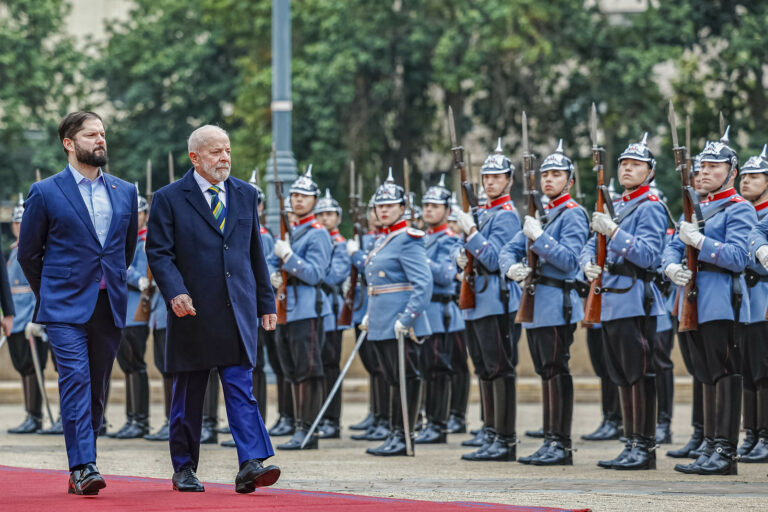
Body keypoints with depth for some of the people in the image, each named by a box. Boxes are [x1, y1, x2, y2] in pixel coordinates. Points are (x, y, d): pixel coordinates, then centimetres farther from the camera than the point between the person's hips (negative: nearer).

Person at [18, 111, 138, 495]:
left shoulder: (125, 193, 12)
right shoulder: (45, 193, -1)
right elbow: (28, 252, 6)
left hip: (109, 306, 4)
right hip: (66, 308, -4)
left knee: (97, 389, 6)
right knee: (76, 379, -15)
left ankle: (81, 470, 14)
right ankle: (83, 467, -17)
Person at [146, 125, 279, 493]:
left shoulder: (245, 194, 12)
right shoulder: (169, 199, -1)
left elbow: (255, 252, 16)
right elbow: (159, 253, -6)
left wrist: (266, 301, 15)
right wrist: (175, 293, -21)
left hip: (238, 311, 2)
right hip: (192, 312, -2)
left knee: (241, 388, -8)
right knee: (188, 396, 7)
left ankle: (251, 464, -16)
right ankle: (184, 468, 17)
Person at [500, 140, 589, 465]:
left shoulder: (573, 215, -6)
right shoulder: (540, 215, 20)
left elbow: (569, 259, -17)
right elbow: (509, 250, 16)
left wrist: (539, 237, -22)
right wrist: (512, 268, -5)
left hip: (557, 305, -9)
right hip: (535, 305, 9)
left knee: (556, 371, -9)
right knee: (546, 373, 10)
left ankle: (561, 444, -8)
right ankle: (551, 441, 14)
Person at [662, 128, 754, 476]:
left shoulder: (739, 209, -4)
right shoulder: (695, 209, 21)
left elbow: (738, 257, -15)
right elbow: (673, 248, 15)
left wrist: (699, 241, -20)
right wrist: (672, 267, -6)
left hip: (722, 303, -8)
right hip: (694, 301, 8)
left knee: (724, 374, -8)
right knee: (707, 377, 10)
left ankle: (725, 452, -9)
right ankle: (712, 448, 14)